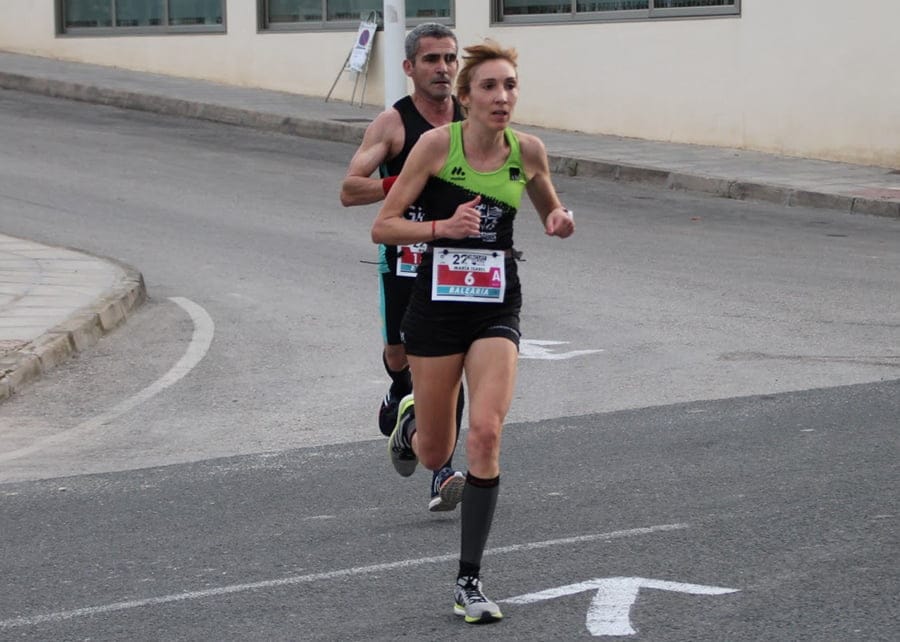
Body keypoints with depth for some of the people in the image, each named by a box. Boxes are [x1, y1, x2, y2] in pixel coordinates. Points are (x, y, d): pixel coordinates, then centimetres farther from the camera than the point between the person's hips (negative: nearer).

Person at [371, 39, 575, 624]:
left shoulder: (528, 152, -2)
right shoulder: (437, 144, -11)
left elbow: (550, 210, 19)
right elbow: (383, 227, -8)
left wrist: (562, 221, -5)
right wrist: (443, 226, -24)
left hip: (497, 309, 1)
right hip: (438, 306, -1)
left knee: (486, 432, -18)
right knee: (434, 455, 9)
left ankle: (470, 580, -8)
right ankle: (410, 421, 50)